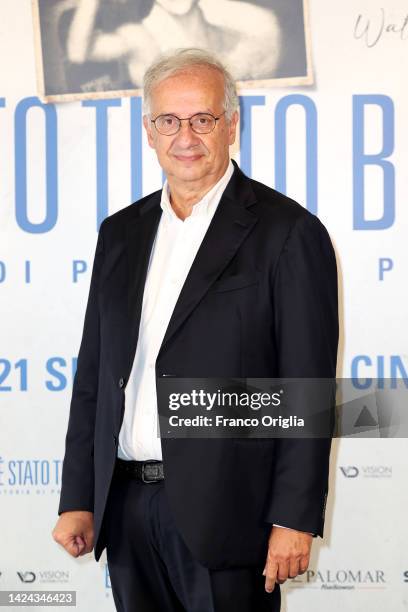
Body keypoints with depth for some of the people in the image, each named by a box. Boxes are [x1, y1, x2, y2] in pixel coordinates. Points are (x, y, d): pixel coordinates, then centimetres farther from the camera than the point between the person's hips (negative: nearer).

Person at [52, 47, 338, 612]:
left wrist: (294, 519, -12)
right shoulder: (120, 233, 13)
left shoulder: (288, 232, -5)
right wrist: (77, 498, 9)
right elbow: (94, 374, 14)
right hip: (127, 503, 5)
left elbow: (308, 390, -8)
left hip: (224, 508, -5)